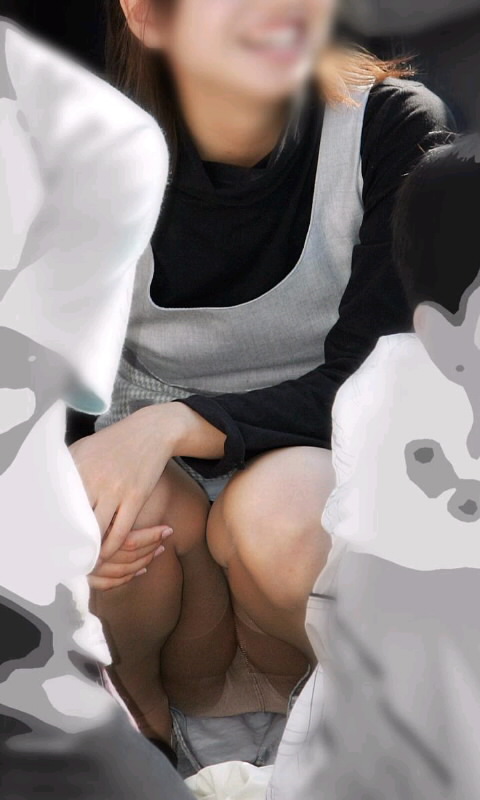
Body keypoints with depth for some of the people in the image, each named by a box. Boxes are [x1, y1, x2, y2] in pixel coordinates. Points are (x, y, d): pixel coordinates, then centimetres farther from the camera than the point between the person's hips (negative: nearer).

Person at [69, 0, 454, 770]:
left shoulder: (394, 125, -19)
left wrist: (175, 422, -33)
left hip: (320, 448, -1)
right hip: (150, 454, 2)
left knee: (274, 511, -34)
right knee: (141, 514, -32)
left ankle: (278, 676, 1)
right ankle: (146, 699, 2)